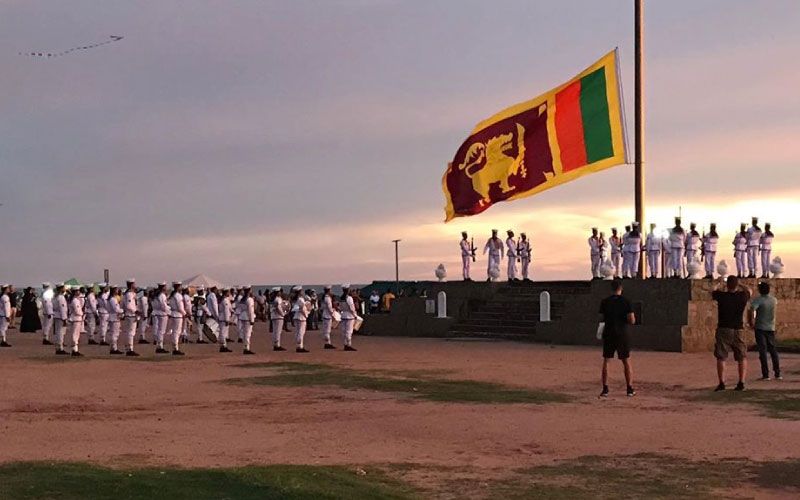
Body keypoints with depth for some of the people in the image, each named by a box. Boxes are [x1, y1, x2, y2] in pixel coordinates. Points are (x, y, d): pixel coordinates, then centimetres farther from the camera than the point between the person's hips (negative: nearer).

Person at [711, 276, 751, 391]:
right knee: (742, 357, 11)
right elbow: (748, 290, 19)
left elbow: (712, 293, 14)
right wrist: (739, 285, 33)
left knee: (721, 358, 4)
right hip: (738, 330, 2)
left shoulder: (721, 296, -10)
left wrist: (721, 286, 31)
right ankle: (741, 382, 4)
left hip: (723, 329, -1)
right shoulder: (743, 296, -6)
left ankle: (722, 383, -2)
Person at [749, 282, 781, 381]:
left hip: (760, 328, -5)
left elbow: (751, 311, -29)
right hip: (771, 328, 5)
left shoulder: (758, 300, -15)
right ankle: (777, 374, 13)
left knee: (763, 351, -2)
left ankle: (765, 374, -4)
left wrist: (751, 322, -16)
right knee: (773, 350, 12)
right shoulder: (774, 300, 4)